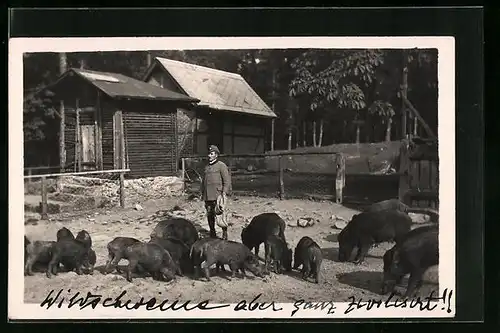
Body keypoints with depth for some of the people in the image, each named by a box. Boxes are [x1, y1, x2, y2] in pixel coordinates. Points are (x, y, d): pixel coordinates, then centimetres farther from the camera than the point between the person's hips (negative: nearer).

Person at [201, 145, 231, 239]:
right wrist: (202, 193, 19)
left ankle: (224, 234, 3)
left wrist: (224, 193, -15)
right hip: (207, 196, 7)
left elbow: (227, 181, -7)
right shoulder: (207, 167, 17)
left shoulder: (221, 165, -3)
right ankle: (212, 234, 22)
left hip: (217, 195, -6)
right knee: (209, 215, 10)